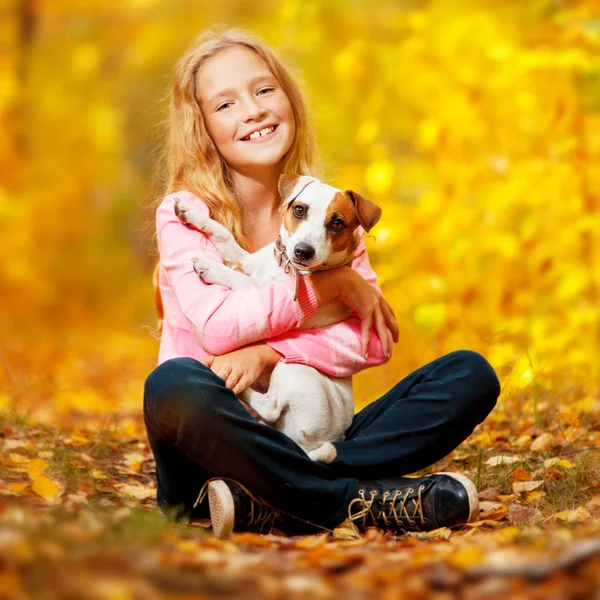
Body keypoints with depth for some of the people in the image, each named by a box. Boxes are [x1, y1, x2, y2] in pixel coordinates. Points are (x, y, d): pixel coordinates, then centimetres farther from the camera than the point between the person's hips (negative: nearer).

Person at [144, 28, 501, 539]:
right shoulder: (184, 212, -3)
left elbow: (375, 339, -2)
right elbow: (217, 327, -18)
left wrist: (270, 353, -18)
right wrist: (332, 281, -10)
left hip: (310, 436, 5)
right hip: (218, 447, -4)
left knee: (470, 375, -13)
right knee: (174, 384, -38)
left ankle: (268, 506, -29)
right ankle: (360, 502, -29)